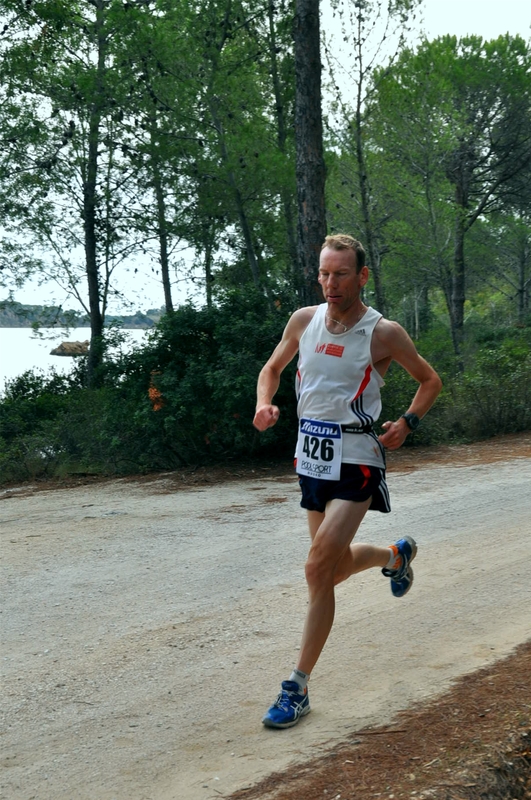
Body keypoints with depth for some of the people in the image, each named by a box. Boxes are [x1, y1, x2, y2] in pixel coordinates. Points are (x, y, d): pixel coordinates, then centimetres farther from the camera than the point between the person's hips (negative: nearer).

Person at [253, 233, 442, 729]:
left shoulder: (383, 333, -9)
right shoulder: (304, 320, 3)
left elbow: (430, 381, 6)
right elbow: (273, 368, 18)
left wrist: (406, 424, -9)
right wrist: (265, 404, -3)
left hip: (355, 461, -6)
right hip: (311, 457, 6)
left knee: (318, 568, -16)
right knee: (335, 568, 17)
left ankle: (298, 687, -7)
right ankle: (395, 556, 51)